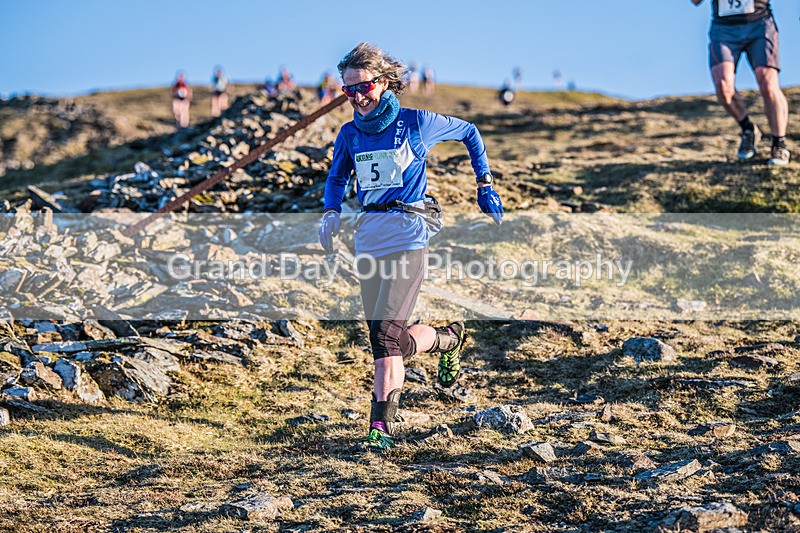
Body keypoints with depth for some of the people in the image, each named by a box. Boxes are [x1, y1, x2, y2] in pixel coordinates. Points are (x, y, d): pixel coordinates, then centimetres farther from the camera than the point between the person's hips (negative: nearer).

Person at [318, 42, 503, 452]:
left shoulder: (415, 123, -2)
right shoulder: (350, 134, 9)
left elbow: (469, 133, 12)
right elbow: (336, 178, 23)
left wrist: (484, 185, 13)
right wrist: (331, 213, 3)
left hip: (408, 237, -6)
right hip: (368, 240, 6)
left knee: (386, 332, -16)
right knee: (387, 340, 7)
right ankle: (448, 339, 30)